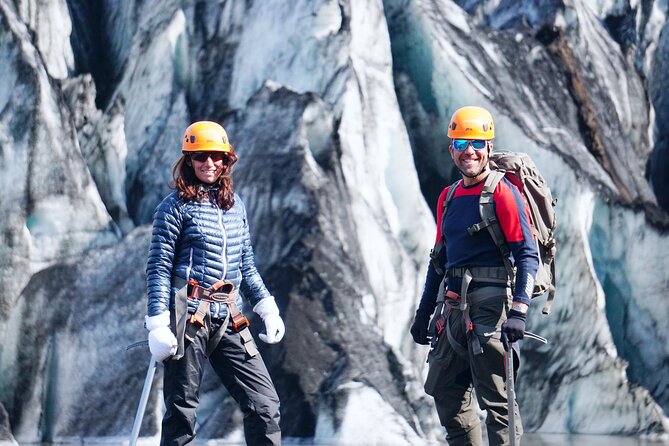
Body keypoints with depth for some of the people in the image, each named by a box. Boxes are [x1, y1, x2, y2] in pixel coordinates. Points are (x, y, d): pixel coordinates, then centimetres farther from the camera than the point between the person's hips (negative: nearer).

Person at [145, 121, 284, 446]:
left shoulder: (235, 205, 15)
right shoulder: (175, 207, -2)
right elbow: (159, 269, -6)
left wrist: (267, 308, 16)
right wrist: (158, 324, -14)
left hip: (229, 318, 5)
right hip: (190, 315, -5)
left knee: (265, 403, -2)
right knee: (181, 412, -1)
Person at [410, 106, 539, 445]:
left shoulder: (503, 192, -7)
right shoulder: (448, 197, 16)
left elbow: (527, 254, -13)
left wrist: (519, 312, -22)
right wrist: (424, 312, 22)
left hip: (489, 303, -8)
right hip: (453, 308, 8)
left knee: (495, 399, -9)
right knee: (445, 392, 13)